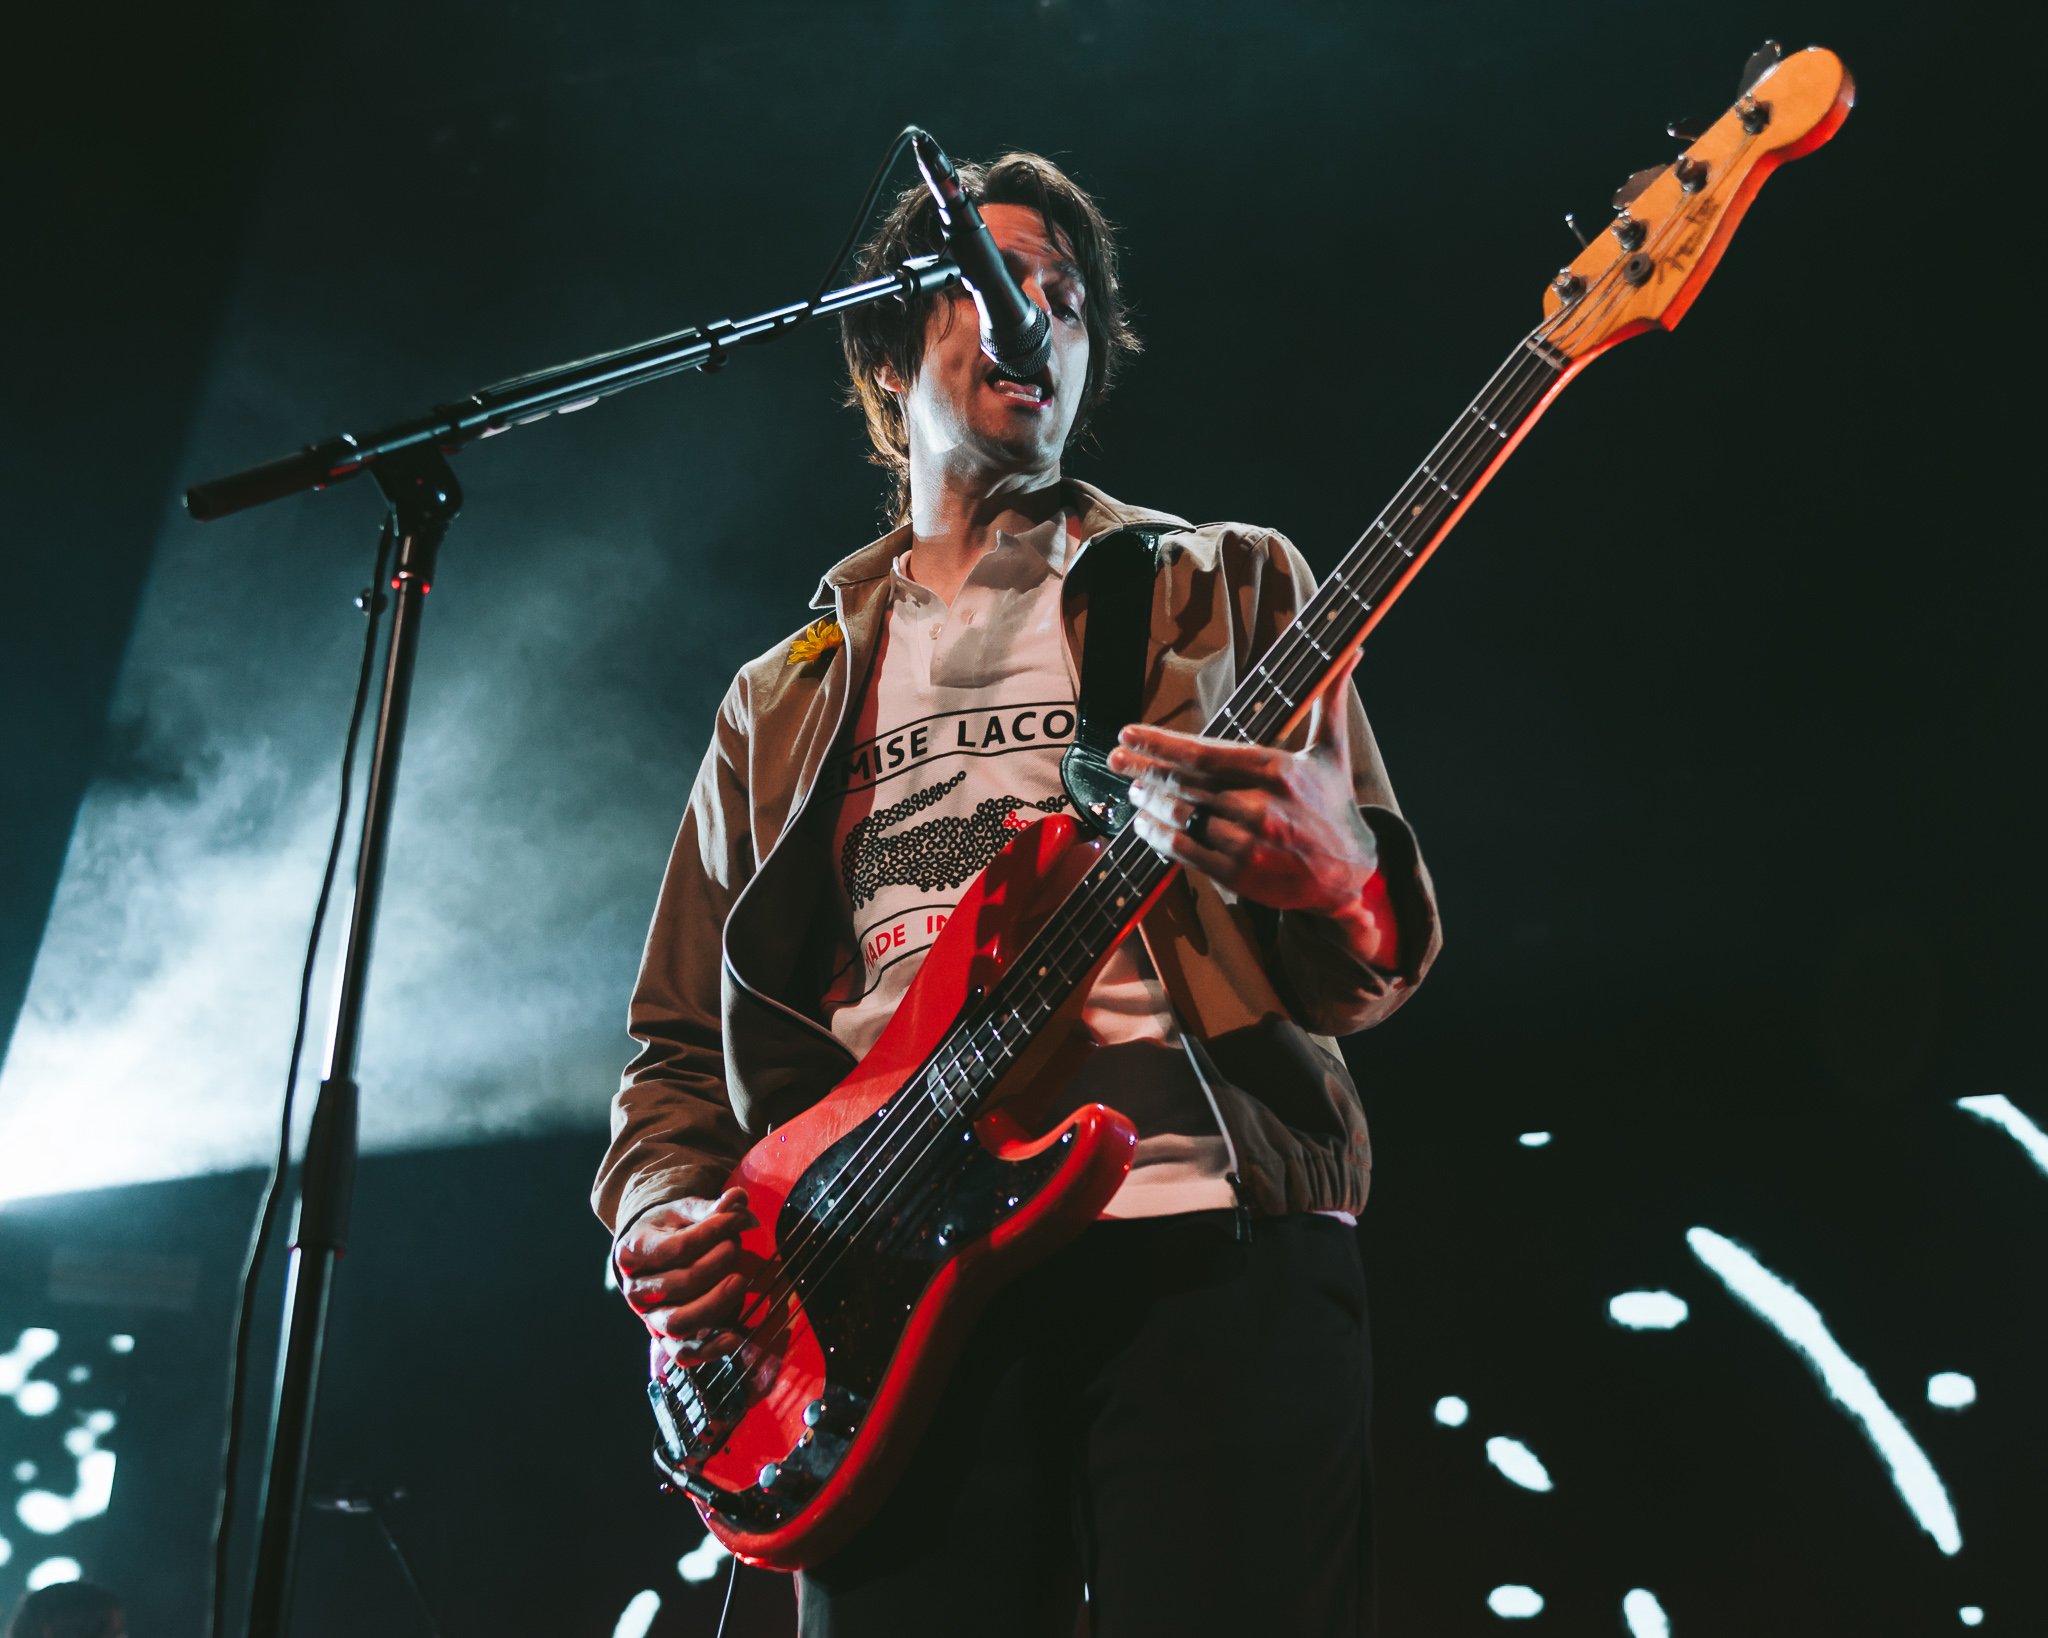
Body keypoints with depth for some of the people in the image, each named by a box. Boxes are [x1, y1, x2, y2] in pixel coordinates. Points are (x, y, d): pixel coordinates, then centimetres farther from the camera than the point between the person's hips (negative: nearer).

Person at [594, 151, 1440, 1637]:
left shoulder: (1228, 589, 16)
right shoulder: (784, 703, 24)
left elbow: (1378, 951, 7)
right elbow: (680, 1043, 22)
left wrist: (1333, 878, -18)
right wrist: (663, 1213, 0)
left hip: (1211, 1245, -2)